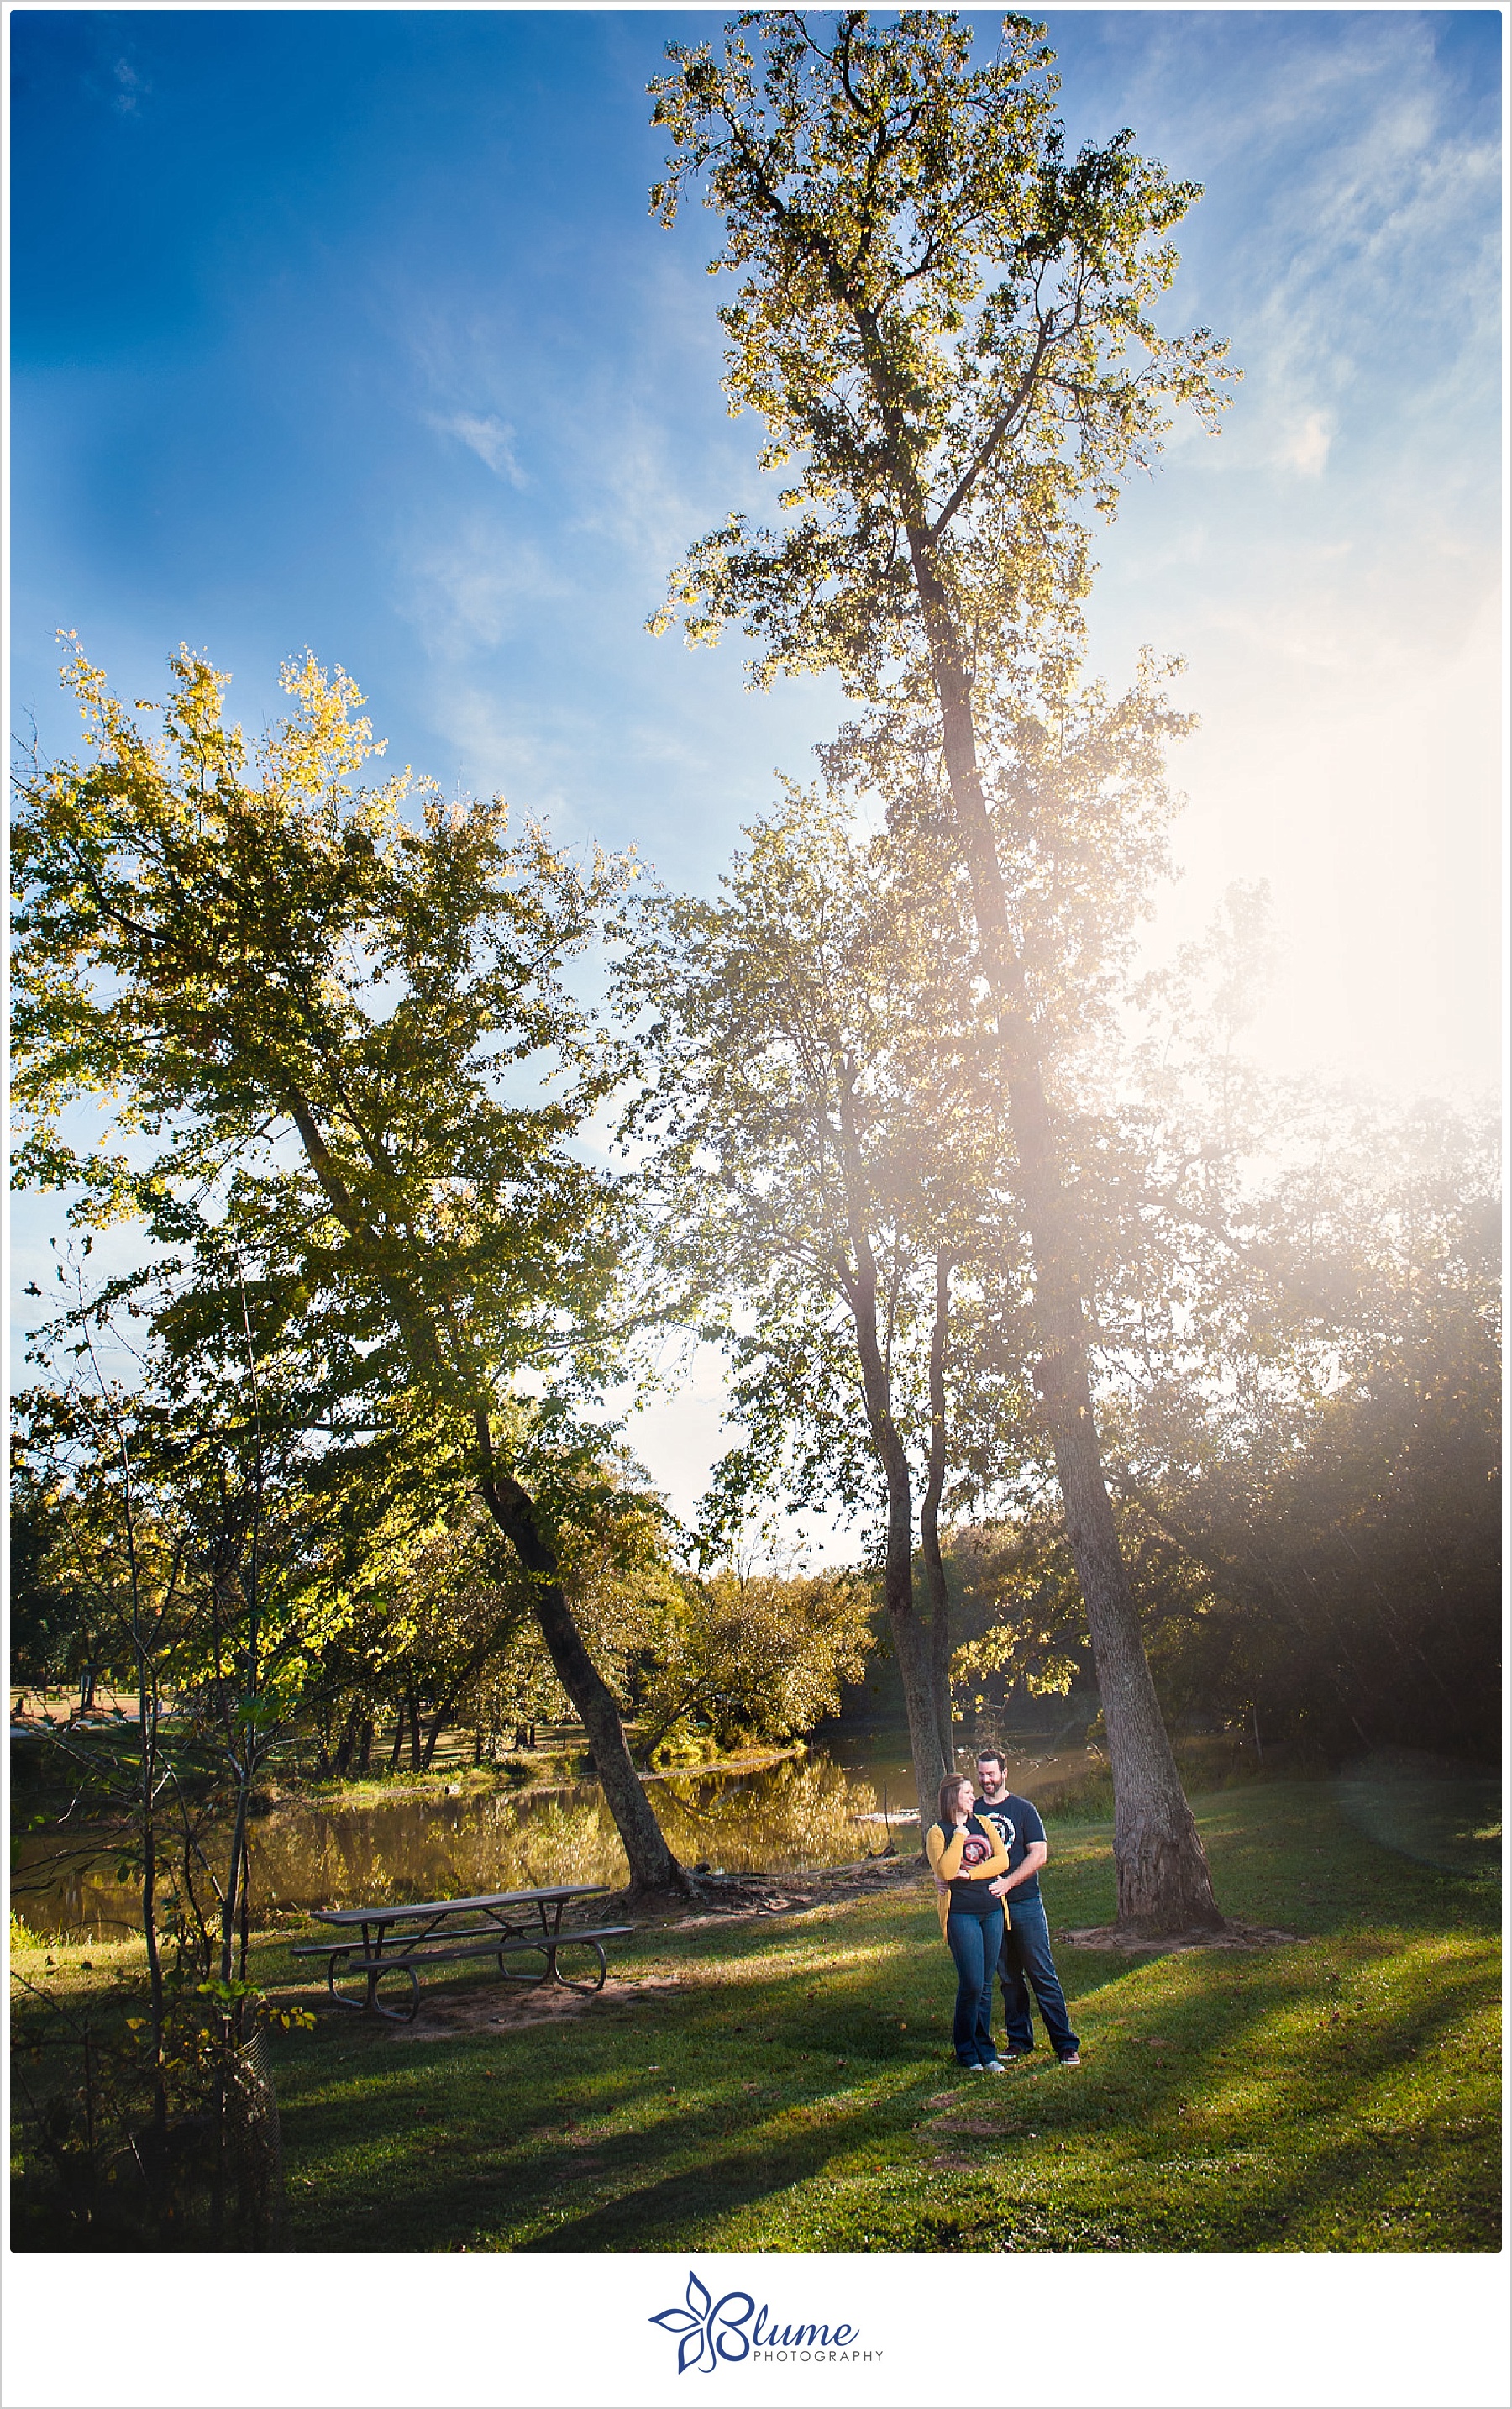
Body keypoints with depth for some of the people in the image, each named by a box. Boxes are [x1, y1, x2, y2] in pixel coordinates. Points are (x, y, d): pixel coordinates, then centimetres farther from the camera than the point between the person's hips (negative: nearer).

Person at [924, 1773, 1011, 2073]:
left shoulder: (982, 1824, 11)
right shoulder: (938, 1832, -3)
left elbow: (1002, 1860, 0)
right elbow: (945, 1871, -16)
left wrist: (969, 1873, -10)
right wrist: (959, 1836, -15)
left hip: (992, 1910, 4)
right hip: (961, 1913, -4)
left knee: (985, 1985, 8)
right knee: (972, 1984, -7)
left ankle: (985, 2051, 17)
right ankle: (967, 2051, 10)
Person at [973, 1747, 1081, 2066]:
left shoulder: (1023, 1809, -2)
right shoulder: (972, 1811, 6)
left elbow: (1039, 1854, -8)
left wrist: (1008, 1883, -16)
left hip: (1024, 1902, -3)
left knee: (1042, 1974, -2)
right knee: (1009, 1977, 10)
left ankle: (1066, 2044, 4)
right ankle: (1019, 2040, 22)